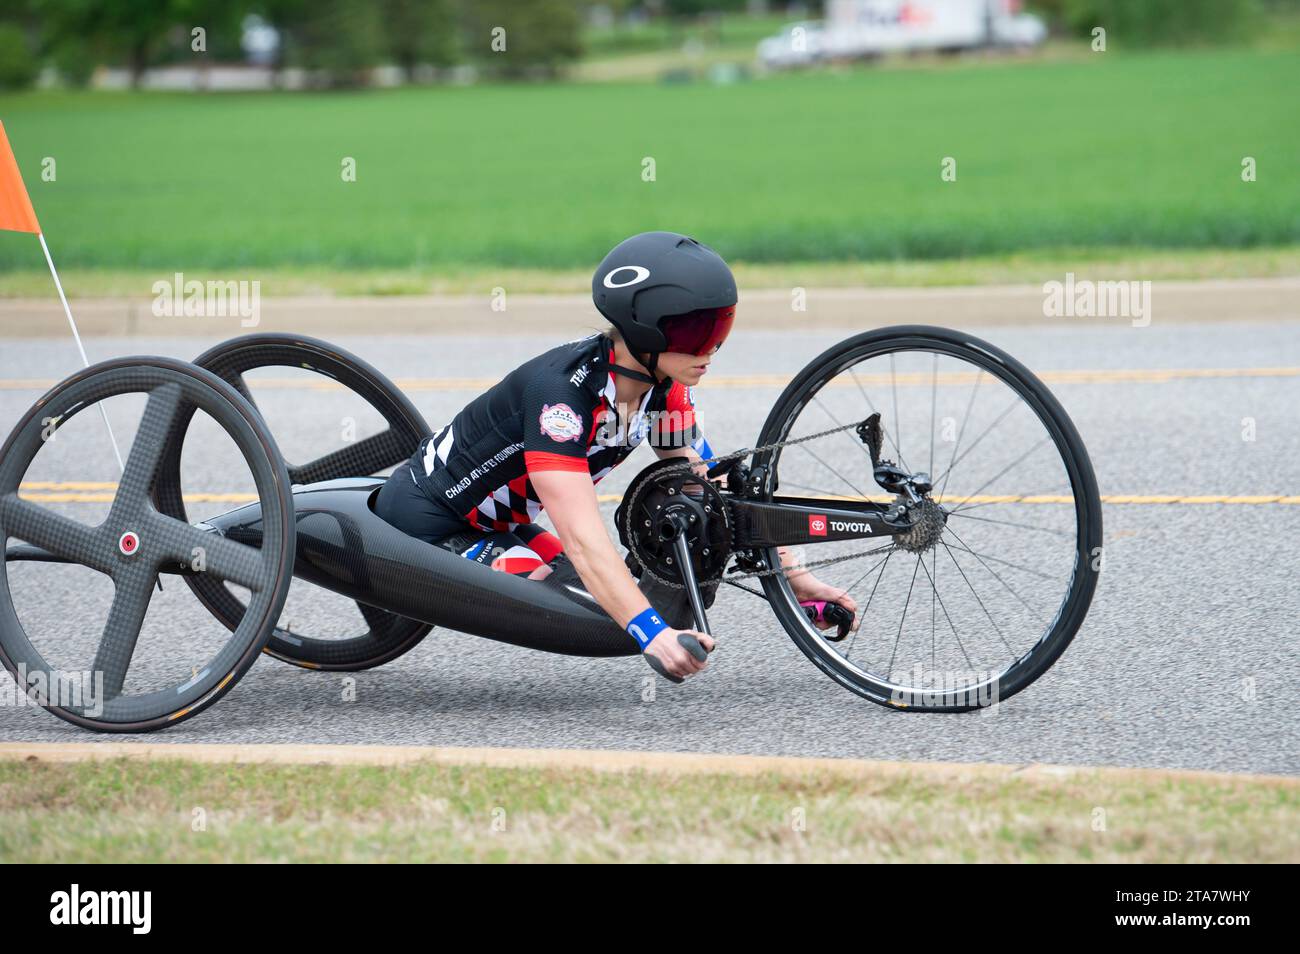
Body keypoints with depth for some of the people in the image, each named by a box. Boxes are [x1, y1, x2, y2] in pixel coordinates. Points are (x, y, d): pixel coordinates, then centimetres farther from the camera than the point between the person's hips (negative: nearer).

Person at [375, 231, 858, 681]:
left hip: (493, 525, 9)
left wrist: (796, 578, -11)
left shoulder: (666, 389, -9)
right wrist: (654, 636, -53)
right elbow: (581, 535, -42)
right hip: (424, 527, -9)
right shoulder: (561, 390, -34)